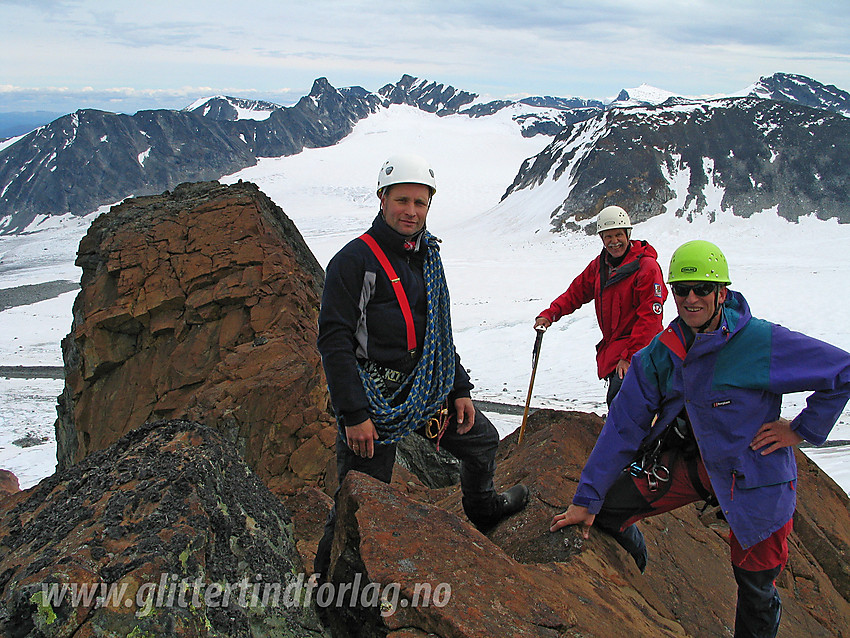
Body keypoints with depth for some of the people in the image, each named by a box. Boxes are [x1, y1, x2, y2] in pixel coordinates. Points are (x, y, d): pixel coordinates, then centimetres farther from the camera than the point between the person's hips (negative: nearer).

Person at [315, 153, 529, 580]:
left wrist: (459, 389, 14)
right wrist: (354, 415, -22)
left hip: (427, 392, 8)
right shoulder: (355, 260, -14)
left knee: (482, 439, 21)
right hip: (375, 400, -7)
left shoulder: (428, 257, 11)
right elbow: (334, 341, -18)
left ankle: (482, 509, 49)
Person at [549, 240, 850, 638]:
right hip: (692, 461, 4)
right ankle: (635, 575, 28)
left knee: (755, 589, 10)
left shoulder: (764, 343, -22)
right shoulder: (660, 353, -8)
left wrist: (803, 429, -11)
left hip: (755, 474, -3)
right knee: (605, 509, -4)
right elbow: (623, 426, -5)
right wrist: (586, 499, -5)